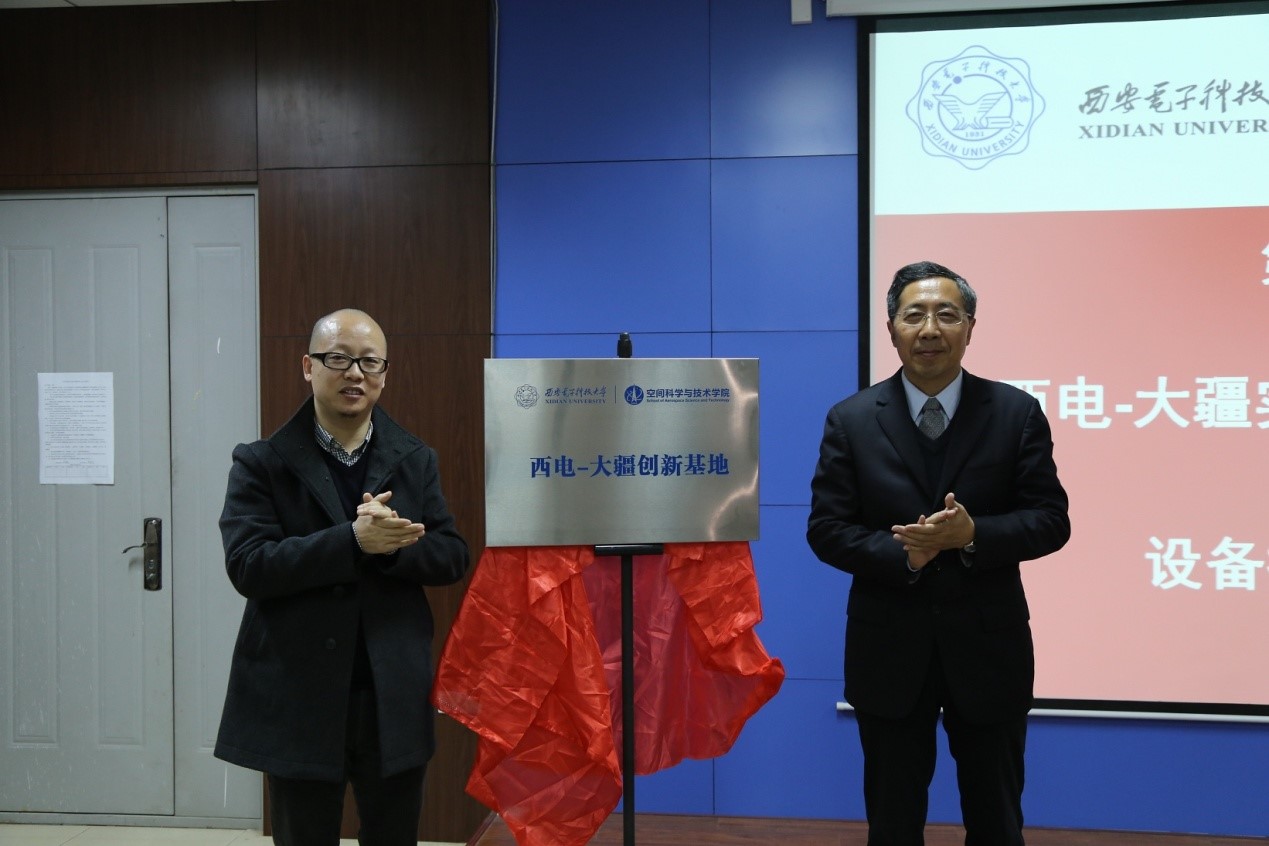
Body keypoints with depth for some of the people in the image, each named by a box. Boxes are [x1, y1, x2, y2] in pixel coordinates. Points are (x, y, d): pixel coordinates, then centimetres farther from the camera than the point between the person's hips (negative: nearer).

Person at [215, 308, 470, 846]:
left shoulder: (416, 462, 7)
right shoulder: (262, 463, -3)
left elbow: (452, 558, 1)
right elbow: (246, 566, -14)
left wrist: (389, 548, -19)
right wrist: (353, 541, -24)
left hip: (395, 700, 3)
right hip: (299, 702, -2)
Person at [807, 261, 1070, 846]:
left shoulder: (1016, 413, -2)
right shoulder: (851, 420, -2)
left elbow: (1051, 521, -5)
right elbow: (826, 529, -4)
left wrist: (973, 534, -22)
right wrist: (901, 553, -21)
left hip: (988, 647, 0)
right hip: (889, 650, 0)